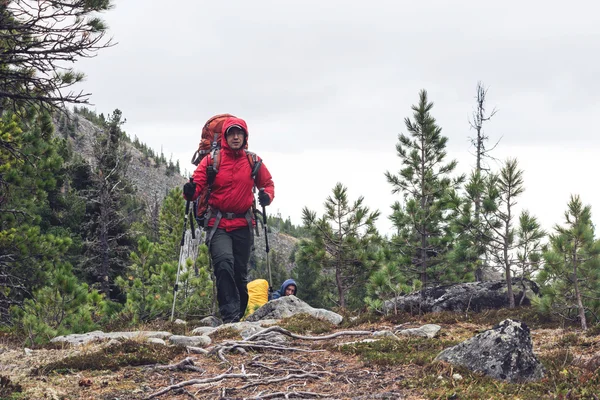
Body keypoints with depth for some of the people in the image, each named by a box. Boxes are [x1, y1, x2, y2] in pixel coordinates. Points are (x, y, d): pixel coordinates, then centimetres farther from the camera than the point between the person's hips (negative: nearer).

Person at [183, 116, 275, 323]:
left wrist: (267, 195, -6)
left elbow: (268, 183, 17)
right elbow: (198, 183, -6)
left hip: (243, 224, 3)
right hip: (218, 223, -3)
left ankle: (239, 316, 23)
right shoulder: (212, 160, -1)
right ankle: (229, 314, -26)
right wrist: (190, 192, -30)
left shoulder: (253, 162, 5)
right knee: (224, 263, -24)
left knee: (240, 272, 9)